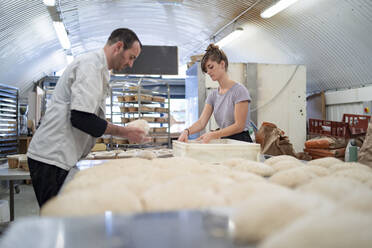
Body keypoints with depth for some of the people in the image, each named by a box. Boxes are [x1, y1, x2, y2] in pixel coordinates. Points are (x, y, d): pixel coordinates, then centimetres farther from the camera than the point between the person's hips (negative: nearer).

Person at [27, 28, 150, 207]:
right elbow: (81, 118, -24)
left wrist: (126, 130, 14)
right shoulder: (92, 64, -14)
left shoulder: (98, 67, 19)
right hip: (52, 157, -10)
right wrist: (124, 132, -14)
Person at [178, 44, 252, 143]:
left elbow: (239, 126, -13)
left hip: (240, 141, -5)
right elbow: (201, 122, 1)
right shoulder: (213, 95, 11)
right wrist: (187, 131, -18)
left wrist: (213, 134, -22)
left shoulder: (239, 90, -8)